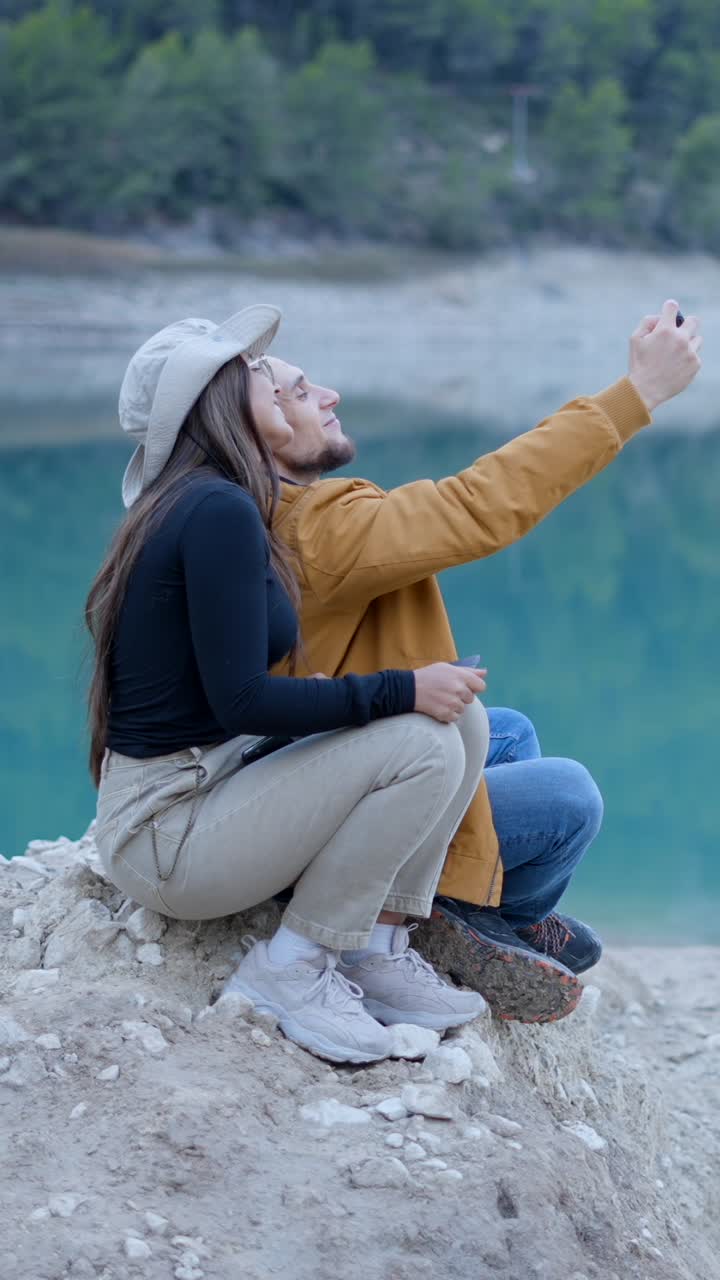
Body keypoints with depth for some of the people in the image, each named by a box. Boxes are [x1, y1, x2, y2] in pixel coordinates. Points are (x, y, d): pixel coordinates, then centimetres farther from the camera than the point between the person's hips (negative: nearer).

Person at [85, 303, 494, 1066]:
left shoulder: (202, 503, 12)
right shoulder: (219, 512, -19)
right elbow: (242, 700, -24)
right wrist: (402, 691, -18)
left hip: (215, 784, 9)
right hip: (168, 836, -9)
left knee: (460, 716, 0)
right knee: (422, 744, -23)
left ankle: (376, 951, 4)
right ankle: (293, 967, -8)